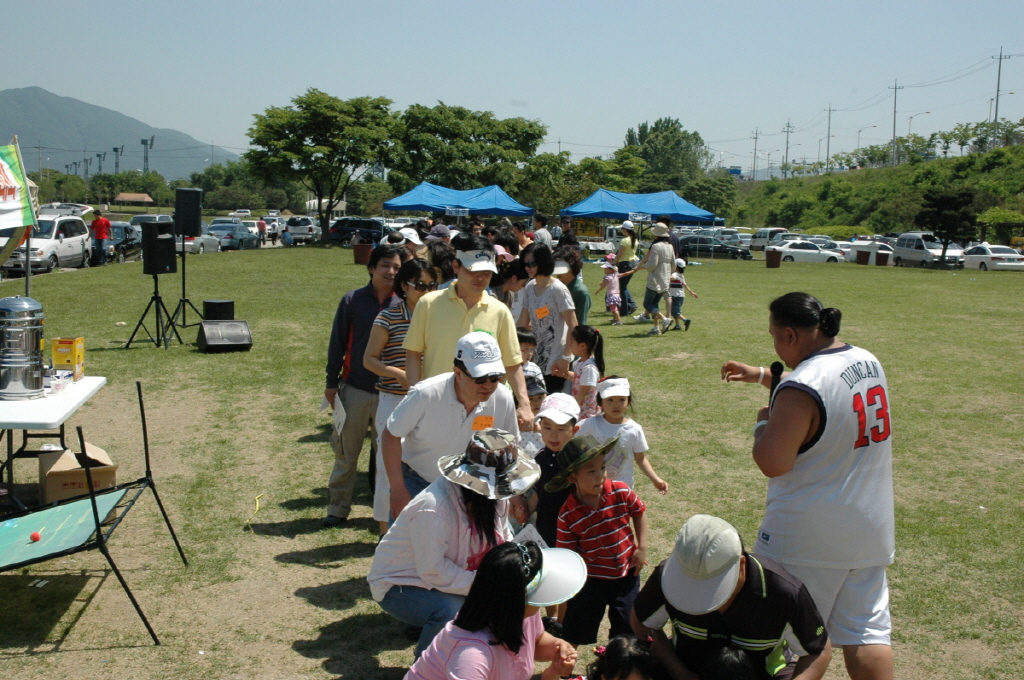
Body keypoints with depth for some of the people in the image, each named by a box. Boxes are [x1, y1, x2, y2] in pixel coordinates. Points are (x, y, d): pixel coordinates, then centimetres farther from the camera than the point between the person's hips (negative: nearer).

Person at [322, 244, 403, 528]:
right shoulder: (352, 300, -2)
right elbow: (337, 342, 2)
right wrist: (331, 382, 1)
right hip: (355, 388, 0)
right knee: (346, 451, 9)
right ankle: (338, 506, 21)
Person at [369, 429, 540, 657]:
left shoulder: (492, 496, -6)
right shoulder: (434, 507, -33)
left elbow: (503, 540, 4)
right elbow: (432, 572, -31)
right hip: (400, 586, -8)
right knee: (452, 612, -35)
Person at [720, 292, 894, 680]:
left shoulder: (801, 388, -24)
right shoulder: (868, 362, 3)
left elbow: (771, 463, -23)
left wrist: (763, 423, -5)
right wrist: (758, 375, 26)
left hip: (809, 537, -7)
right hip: (872, 531, 8)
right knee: (868, 631, 12)